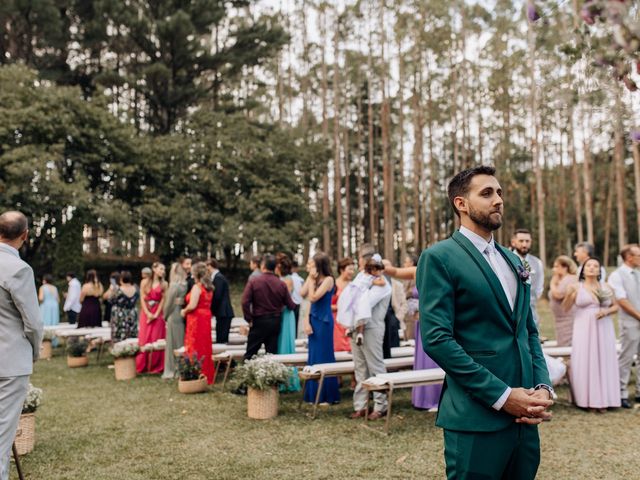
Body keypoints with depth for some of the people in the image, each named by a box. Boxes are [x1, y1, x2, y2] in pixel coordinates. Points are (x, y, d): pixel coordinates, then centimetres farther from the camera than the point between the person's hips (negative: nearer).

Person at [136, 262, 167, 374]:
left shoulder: (164, 284, 5)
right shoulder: (145, 282, 4)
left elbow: (163, 300, -1)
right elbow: (142, 299, -1)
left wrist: (156, 314, -11)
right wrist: (148, 313, -12)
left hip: (158, 314, 0)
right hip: (146, 313, 0)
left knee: (156, 340, -1)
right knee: (144, 339, -1)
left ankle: (155, 366, 4)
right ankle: (141, 366, 6)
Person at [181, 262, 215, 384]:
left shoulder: (197, 287, -14)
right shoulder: (209, 287, 10)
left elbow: (192, 305, -21)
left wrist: (184, 311, -4)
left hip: (196, 319, -8)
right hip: (206, 318, 8)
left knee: (195, 347, -1)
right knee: (205, 347, 14)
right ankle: (207, 375, 19)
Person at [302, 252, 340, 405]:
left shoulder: (328, 279, -13)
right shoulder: (315, 279, 8)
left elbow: (314, 297, -20)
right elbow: (302, 294, 3)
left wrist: (311, 279, -13)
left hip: (324, 321, -8)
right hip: (314, 320, 8)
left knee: (323, 357, -1)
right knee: (314, 357, 12)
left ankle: (327, 396, 9)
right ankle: (315, 394, 22)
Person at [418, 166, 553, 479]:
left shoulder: (513, 260, 16)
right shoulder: (439, 258, -8)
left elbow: (529, 331, 17)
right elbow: (437, 339, -16)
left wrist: (542, 387, 0)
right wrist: (502, 396, -16)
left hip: (523, 415, 7)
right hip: (477, 417, -7)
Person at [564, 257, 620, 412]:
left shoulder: (606, 287, 8)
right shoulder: (577, 287, 1)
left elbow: (615, 306, 13)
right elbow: (566, 307, -7)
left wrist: (607, 311, -7)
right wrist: (569, 294, -25)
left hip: (603, 330, 2)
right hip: (584, 330, -2)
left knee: (603, 361, 2)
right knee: (585, 362, -3)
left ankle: (603, 400, 9)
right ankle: (588, 400, 3)